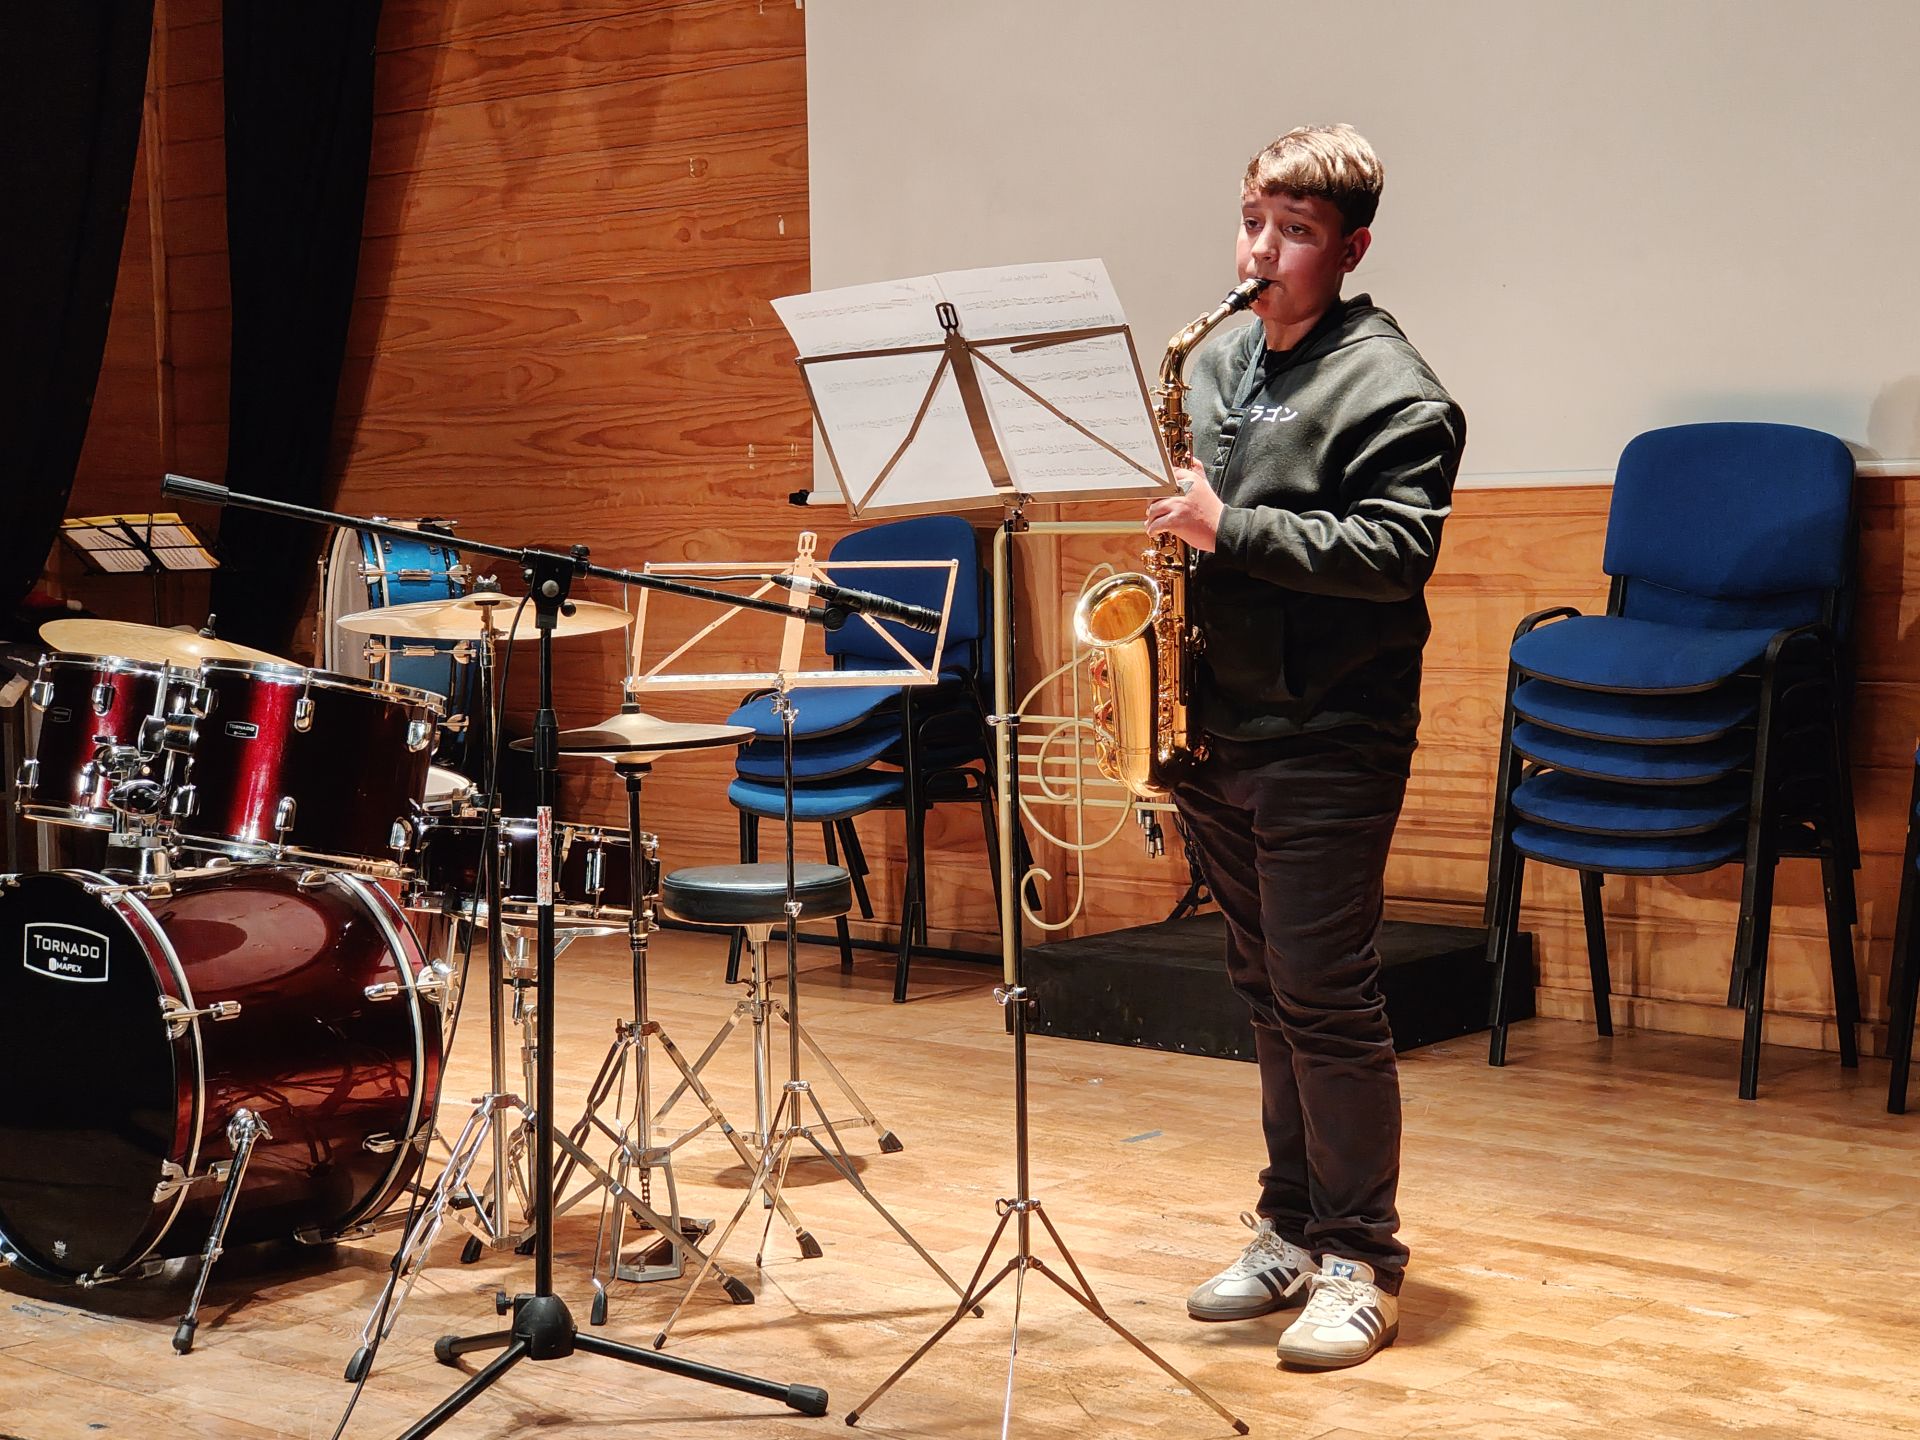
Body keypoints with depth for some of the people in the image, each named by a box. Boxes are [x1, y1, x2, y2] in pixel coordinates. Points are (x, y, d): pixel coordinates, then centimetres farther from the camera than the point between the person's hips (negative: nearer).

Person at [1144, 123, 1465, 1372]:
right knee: (1272, 994, 14)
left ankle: (1360, 1263, 5)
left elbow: (1396, 552, -19)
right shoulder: (1216, 365, 14)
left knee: (1326, 1000, -5)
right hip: (1217, 734, 7)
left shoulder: (1389, 386, -9)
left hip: (1326, 742, -7)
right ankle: (1292, 1231, 24)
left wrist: (1234, 531, -23)